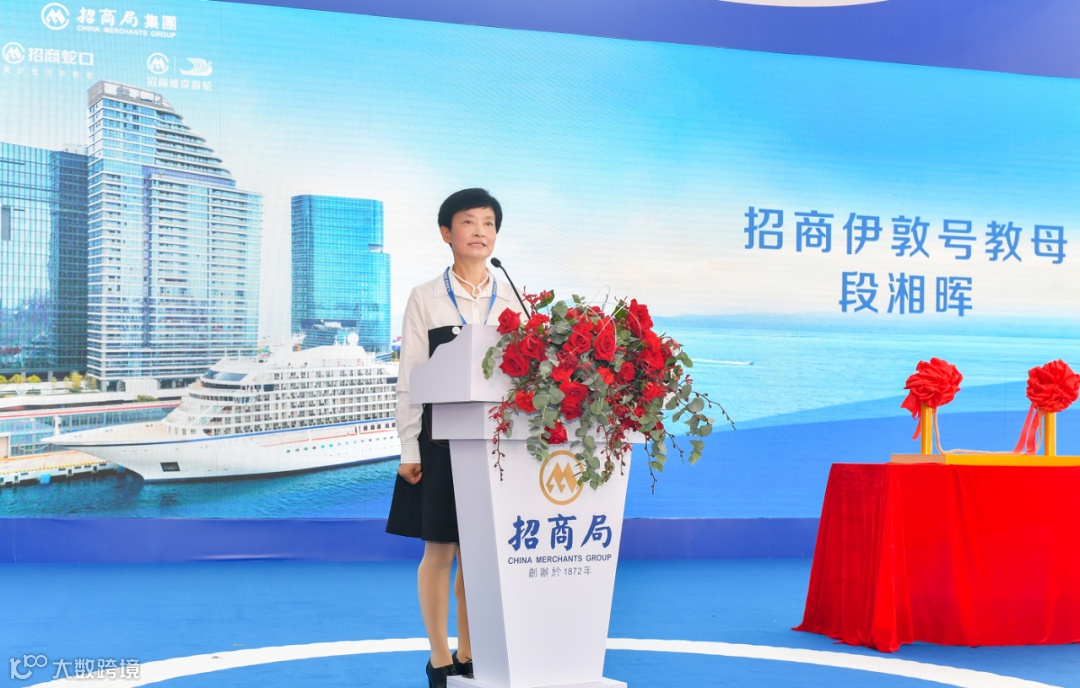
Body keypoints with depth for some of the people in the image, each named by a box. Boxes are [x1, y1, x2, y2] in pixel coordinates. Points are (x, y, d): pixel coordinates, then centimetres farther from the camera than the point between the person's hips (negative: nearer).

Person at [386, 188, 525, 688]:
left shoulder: (512, 301, 9)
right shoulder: (425, 298, 2)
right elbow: (410, 378, 0)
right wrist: (409, 450, -5)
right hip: (441, 437, -2)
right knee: (440, 549, 2)